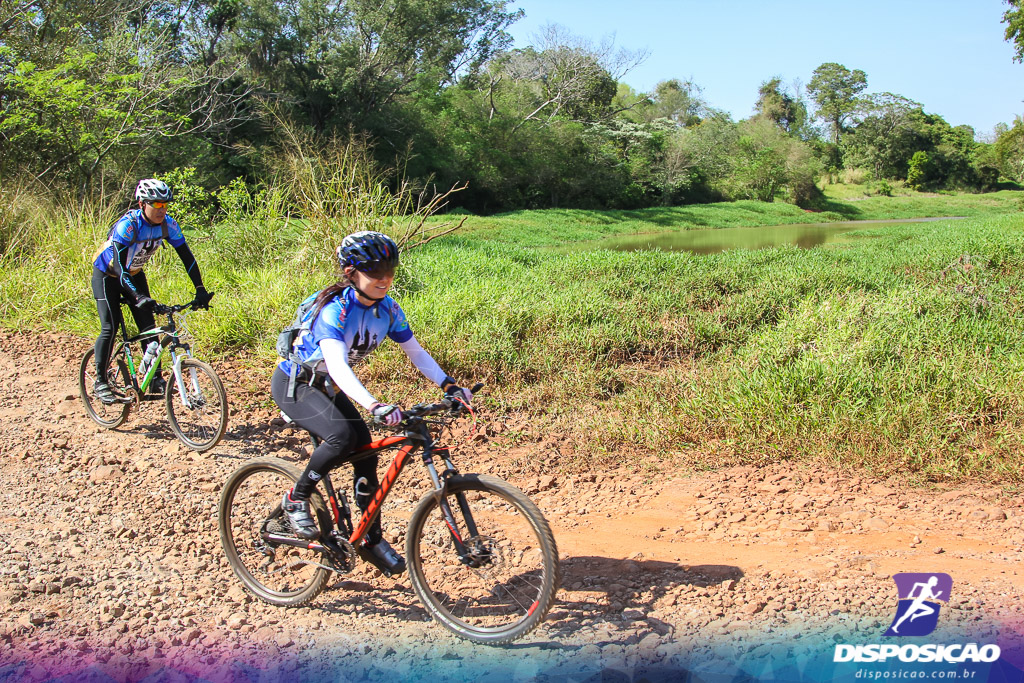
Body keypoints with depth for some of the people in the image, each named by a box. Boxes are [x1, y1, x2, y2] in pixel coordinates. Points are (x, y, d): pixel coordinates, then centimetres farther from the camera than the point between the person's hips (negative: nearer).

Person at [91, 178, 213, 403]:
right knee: (110, 328, -12)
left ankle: (156, 379, 3)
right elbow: (119, 266, -40)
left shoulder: (168, 224, -19)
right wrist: (138, 297, -51)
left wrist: (200, 289, -26)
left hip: (134, 274, 5)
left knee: (148, 325, -4)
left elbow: (187, 257, -16)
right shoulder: (127, 225, -34)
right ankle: (100, 383, 0)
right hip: (107, 276, -5)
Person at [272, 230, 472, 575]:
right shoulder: (334, 310, -31)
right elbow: (338, 366, -44)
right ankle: (296, 500, -8)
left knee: (366, 452, -3)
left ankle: (374, 540, 12)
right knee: (343, 436, -31)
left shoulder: (387, 308, -10)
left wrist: (450, 386, -22)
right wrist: (375, 406, -58)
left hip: (326, 388, 7)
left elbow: (416, 353, -7)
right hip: (293, 384, -7)